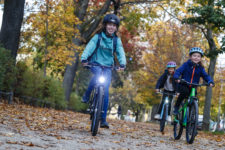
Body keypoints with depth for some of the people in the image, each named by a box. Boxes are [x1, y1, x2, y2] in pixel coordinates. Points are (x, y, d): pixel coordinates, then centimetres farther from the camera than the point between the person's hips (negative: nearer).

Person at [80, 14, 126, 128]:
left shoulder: (117, 40, 3)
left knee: (105, 91, -9)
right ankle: (86, 95, -12)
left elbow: (120, 52, -8)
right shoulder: (98, 37, -3)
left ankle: (103, 120, -6)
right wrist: (84, 58, -35)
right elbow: (89, 47, -17)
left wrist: (122, 64, -28)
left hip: (107, 67, 2)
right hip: (95, 64, -2)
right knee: (97, 74, -36)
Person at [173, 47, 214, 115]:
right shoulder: (186, 65, -4)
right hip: (184, 85, -3)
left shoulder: (200, 68, 5)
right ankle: (176, 106, -15)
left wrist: (210, 82, -22)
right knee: (185, 92, -33)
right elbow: (178, 71, -13)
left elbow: (205, 76, -1)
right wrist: (177, 78, -35)